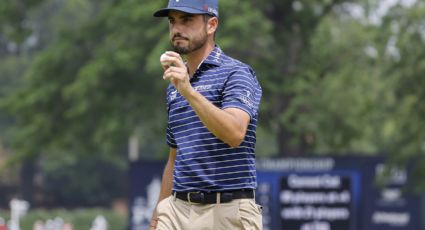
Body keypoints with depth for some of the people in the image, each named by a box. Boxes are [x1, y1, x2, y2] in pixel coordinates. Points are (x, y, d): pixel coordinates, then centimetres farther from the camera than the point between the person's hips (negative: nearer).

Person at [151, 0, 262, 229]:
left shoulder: (236, 73, -5)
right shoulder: (175, 86, 18)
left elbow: (235, 134, -23)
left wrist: (189, 91, -31)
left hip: (227, 211, -6)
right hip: (178, 209, 6)